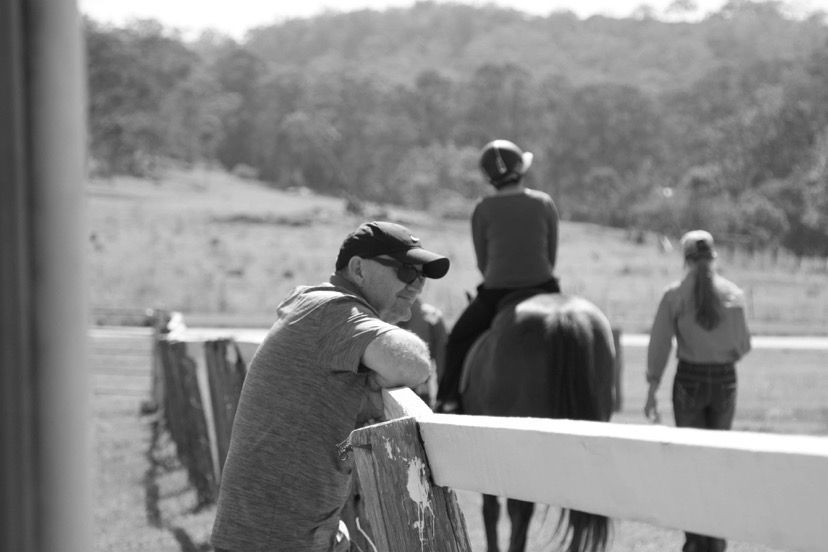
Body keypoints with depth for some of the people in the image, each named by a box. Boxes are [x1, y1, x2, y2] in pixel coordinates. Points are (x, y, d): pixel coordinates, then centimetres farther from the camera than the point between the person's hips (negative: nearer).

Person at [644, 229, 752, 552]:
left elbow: (659, 345, -9)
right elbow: (743, 346, 4)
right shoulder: (733, 294, -2)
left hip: (689, 380, -1)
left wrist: (652, 392, -5)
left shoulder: (675, 295, -7)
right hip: (725, 380, 1)